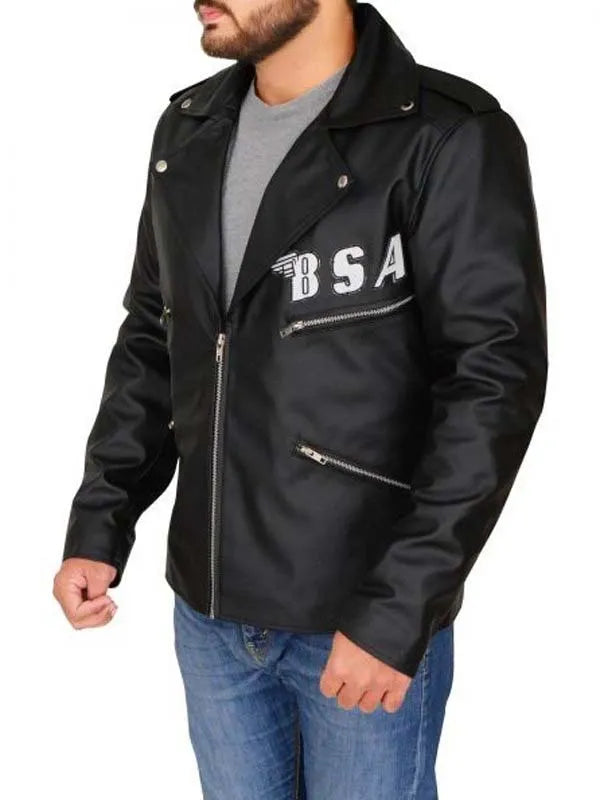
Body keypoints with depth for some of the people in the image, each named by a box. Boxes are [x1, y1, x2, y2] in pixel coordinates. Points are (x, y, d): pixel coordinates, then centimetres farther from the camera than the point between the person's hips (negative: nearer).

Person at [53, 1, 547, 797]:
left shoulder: (450, 139, -13)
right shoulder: (187, 131, 6)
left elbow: (495, 378, -17)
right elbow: (151, 339, 12)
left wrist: (401, 607, -19)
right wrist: (98, 525, 4)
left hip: (367, 620, -5)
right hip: (207, 609, 6)